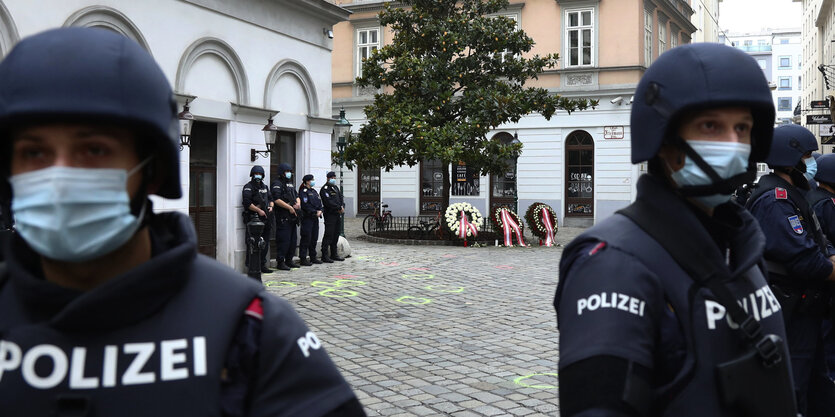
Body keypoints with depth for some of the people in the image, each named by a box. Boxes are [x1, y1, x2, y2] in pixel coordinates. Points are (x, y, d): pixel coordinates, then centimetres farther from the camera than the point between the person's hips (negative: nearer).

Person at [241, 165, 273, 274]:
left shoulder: (265, 187, 19)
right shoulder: (248, 187, -4)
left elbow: (271, 199, 26)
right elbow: (247, 203, -15)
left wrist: (271, 206, 4)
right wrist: (259, 210, -16)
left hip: (265, 219, 8)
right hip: (253, 219, -8)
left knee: (265, 243, 10)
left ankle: (262, 265, 18)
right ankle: (250, 266, -5)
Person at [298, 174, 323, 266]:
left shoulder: (314, 191, 19)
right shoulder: (303, 191, -8)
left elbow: (319, 202, 16)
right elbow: (305, 205, -17)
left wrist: (320, 210, -3)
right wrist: (315, 212, -16)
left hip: (315, 218, 8)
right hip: (307, 218, -8)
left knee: (314, 238, 11)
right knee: (306, 238, -8)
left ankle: (313, 258, 19)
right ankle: (303, 259, -4)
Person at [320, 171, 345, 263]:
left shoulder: (336, 188, 20)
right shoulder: (325, 189, -7)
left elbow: (341, 199, 16)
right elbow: (328, 202, -17)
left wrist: (342, 207, -5)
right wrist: (339, 208, -15)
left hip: (338, 214, 8)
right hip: (330, 215, -8)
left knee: (336, 235, 11)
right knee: (328, 235, -9)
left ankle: (334, 254, 19)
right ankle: (325, 256, -8)